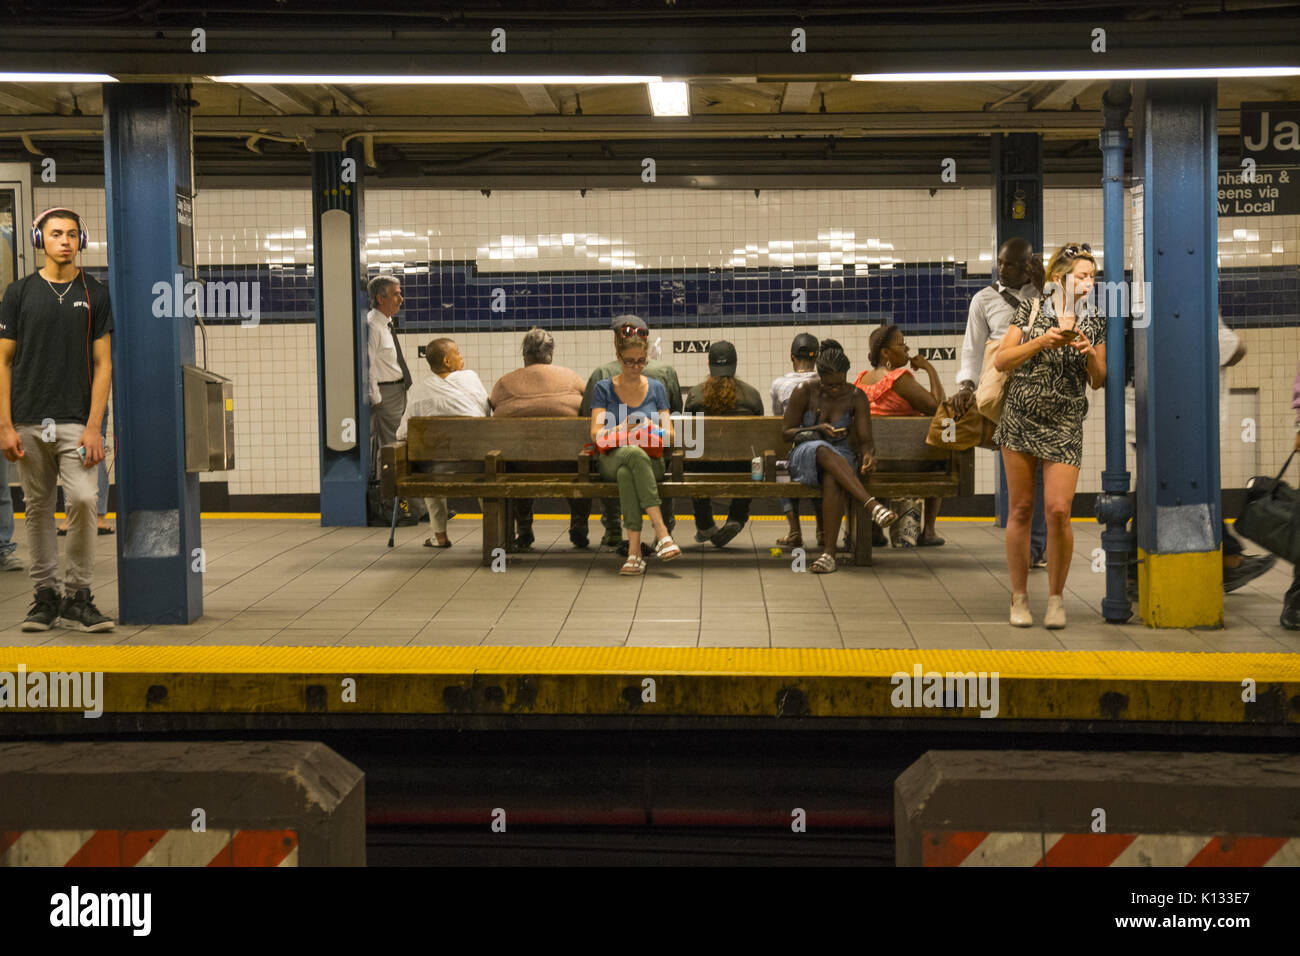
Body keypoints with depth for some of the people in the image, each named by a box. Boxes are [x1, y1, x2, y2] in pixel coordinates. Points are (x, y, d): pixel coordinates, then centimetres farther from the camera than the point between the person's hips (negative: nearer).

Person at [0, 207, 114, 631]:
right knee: (38, 509, 6)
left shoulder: (94, 295, 6)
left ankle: (78, 597, -4)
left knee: (83, 499, -14)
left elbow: (102, 363, 3)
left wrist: (94, 426, -7)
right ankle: (46, 595, 15)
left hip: (76, 422, -1)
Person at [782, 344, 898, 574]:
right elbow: (785, 432, 0)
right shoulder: (805, 392, -6)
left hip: (841, 459, 1)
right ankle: (872, 505, -53)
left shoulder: (856, 397, -2)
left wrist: (869, 454, -29)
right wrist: (817, 429, -17)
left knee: (833, 479, -39)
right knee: (823, 450, -39)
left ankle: (830, 553, -42)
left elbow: (865, 439, -5)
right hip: (804, 458, -1)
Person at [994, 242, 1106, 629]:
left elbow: (1099, 382, 8)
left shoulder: (1095, 321, 5)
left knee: (1059, 510, -11)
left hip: (1064, 427, 1)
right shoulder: (1031, 310, 1)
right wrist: (1044, 341, -16)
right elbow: (1001, 361, -5)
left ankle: (1056, 597, 5)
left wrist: (1089, 353, -12)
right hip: (1020, 420, 0)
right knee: (1020, 509, 3)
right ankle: (1019, 597, 14)